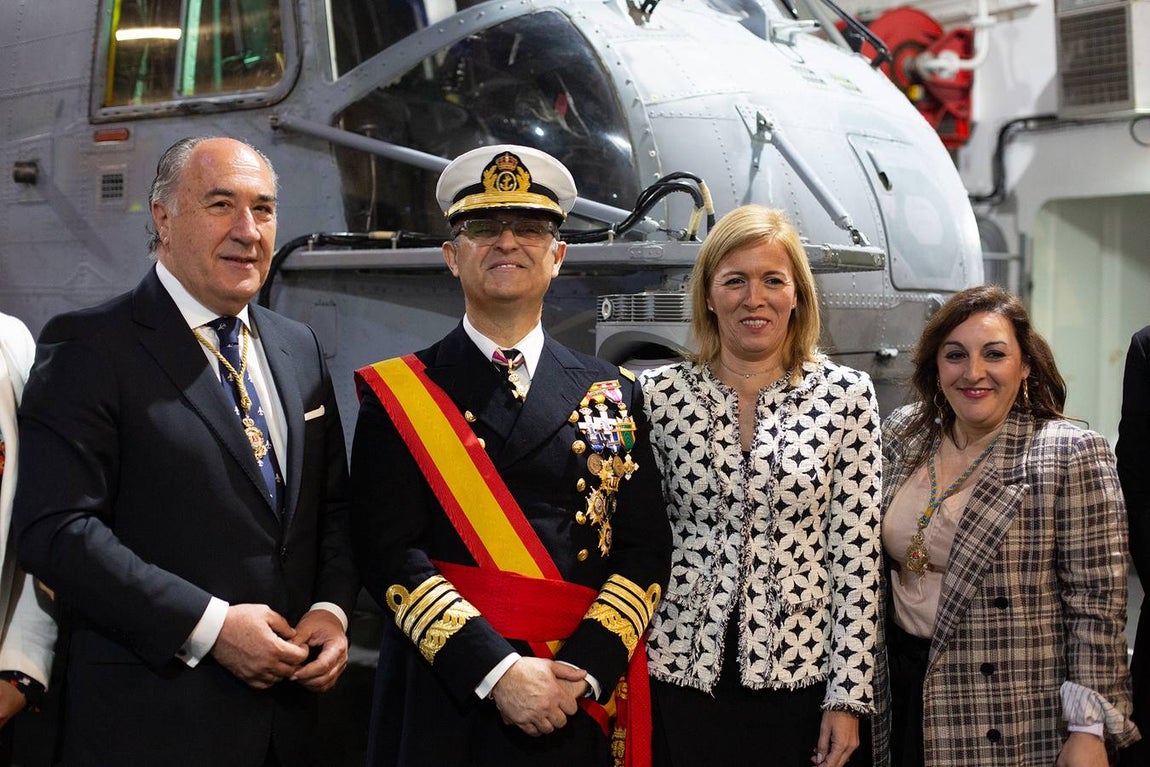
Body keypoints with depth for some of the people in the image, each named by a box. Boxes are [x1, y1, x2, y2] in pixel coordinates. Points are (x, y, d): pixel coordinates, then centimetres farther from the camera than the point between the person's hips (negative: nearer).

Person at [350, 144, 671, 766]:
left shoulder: (615, 395, 7)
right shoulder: (398, 395, 0)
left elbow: (646, 551, 2)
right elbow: (387, 552, -9)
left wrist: (582, 671, -12)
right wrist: (497, 670, -18)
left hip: (579, 710, 2)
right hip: (441, 703, -2)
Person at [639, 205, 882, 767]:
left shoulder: (847, 396, -2)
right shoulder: (659, 395, 0)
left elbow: (856, 557, -3)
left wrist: (849, 696, -5)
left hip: (800, 674, 0)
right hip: (680, 674, 0)